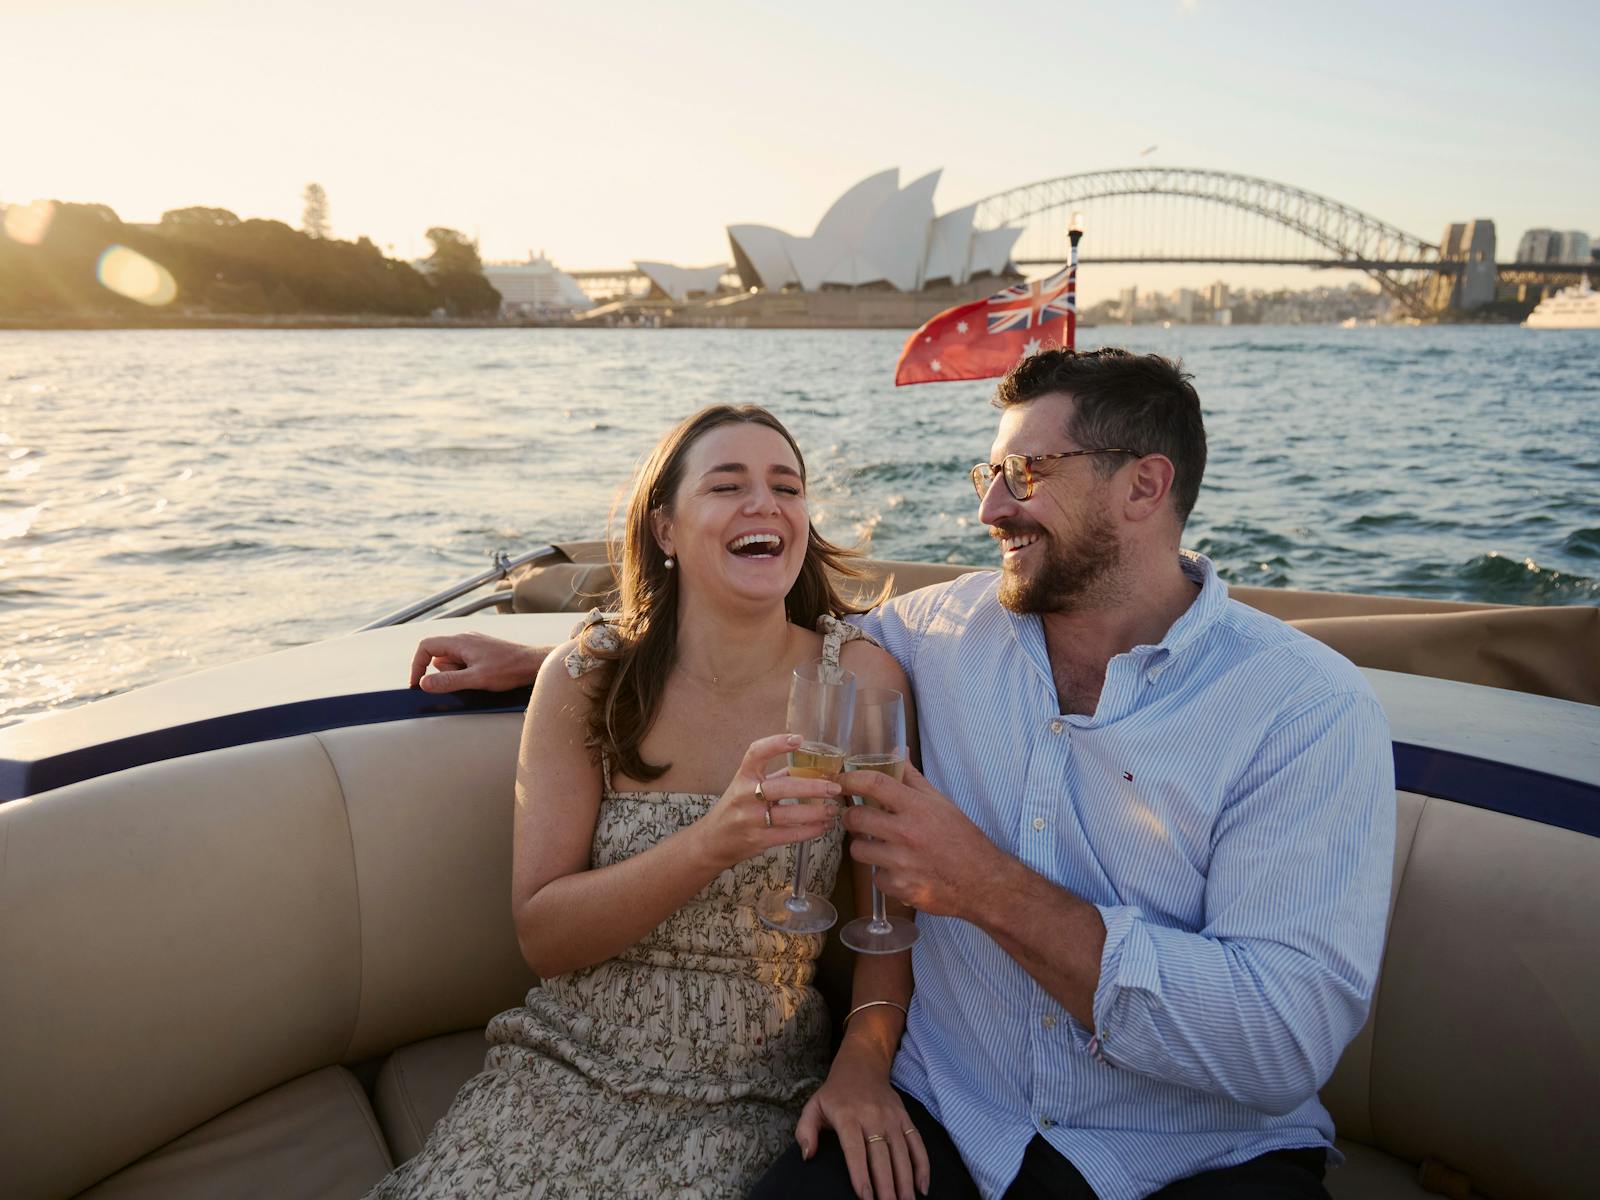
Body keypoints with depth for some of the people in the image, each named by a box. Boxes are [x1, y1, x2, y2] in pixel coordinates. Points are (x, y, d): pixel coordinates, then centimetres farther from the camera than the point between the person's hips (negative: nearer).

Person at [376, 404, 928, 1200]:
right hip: (569, 1069, 1)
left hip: (749, 1100, 0)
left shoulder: (859, 678, -10)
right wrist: (710, 844, -25)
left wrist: (865, 1057, -17)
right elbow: (541, 937, -10)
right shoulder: (584, 678, -7)